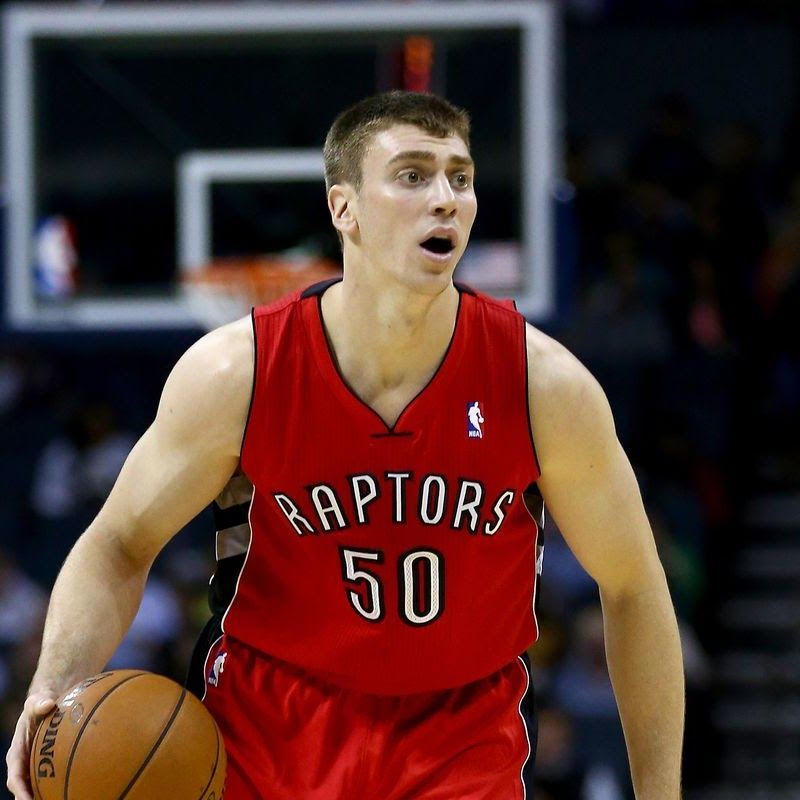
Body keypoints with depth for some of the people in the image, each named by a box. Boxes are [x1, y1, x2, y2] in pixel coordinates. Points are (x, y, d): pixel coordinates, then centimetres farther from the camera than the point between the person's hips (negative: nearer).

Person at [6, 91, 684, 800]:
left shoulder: (545, 385, -15)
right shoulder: (235, 375, -16)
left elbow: (633, 587, -2)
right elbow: (119, 546, -2)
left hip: (466, 738, 0)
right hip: (269, 725, 0)